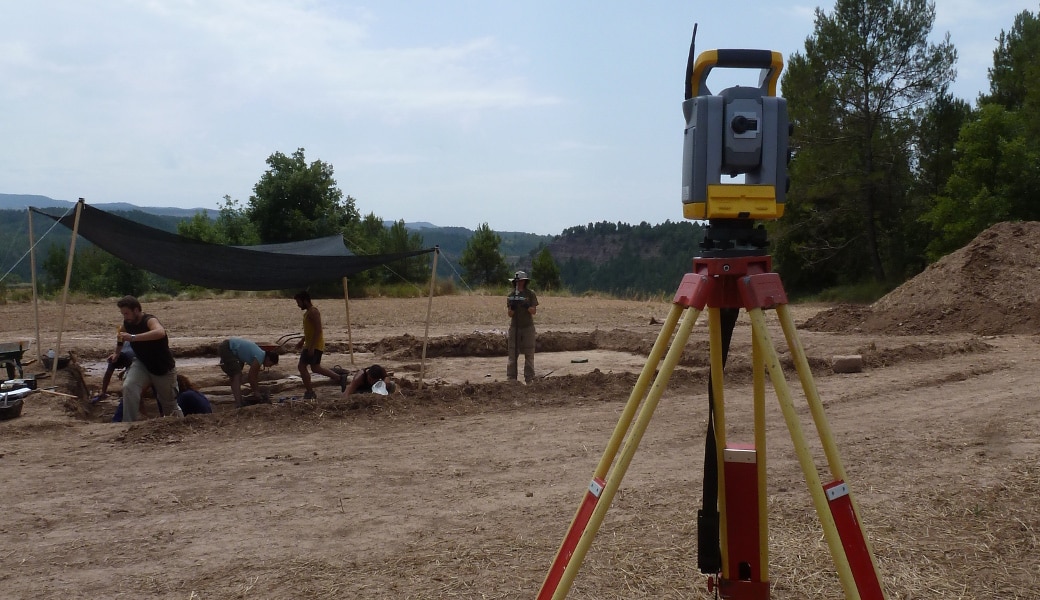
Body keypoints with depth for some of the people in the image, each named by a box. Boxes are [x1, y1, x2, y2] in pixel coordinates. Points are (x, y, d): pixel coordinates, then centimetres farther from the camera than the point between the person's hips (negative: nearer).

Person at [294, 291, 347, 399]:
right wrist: (302, 341, 23)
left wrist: (311, 347, -26)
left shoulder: (313, 312, -17)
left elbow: (318, 330, -24)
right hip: (310, 345, 11)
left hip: (315, 345, -11)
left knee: (302, 366, -8)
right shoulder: (308, 312, 15)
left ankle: (310, 392, -1)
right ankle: (340, 378, 19)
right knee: (315, 367, 15)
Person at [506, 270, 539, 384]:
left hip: (528, 327, -1)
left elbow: (534, 311, -5)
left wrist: (526, 306, -23)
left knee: (529, 353, 0)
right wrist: (512, 307, -20)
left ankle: (529, 378, 5)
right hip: (514, 327, 1)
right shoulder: (511, 296, 5)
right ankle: (511, 378, 1)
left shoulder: (530, 294, 1)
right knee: (513, 353, -1)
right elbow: (510, 314, 1)